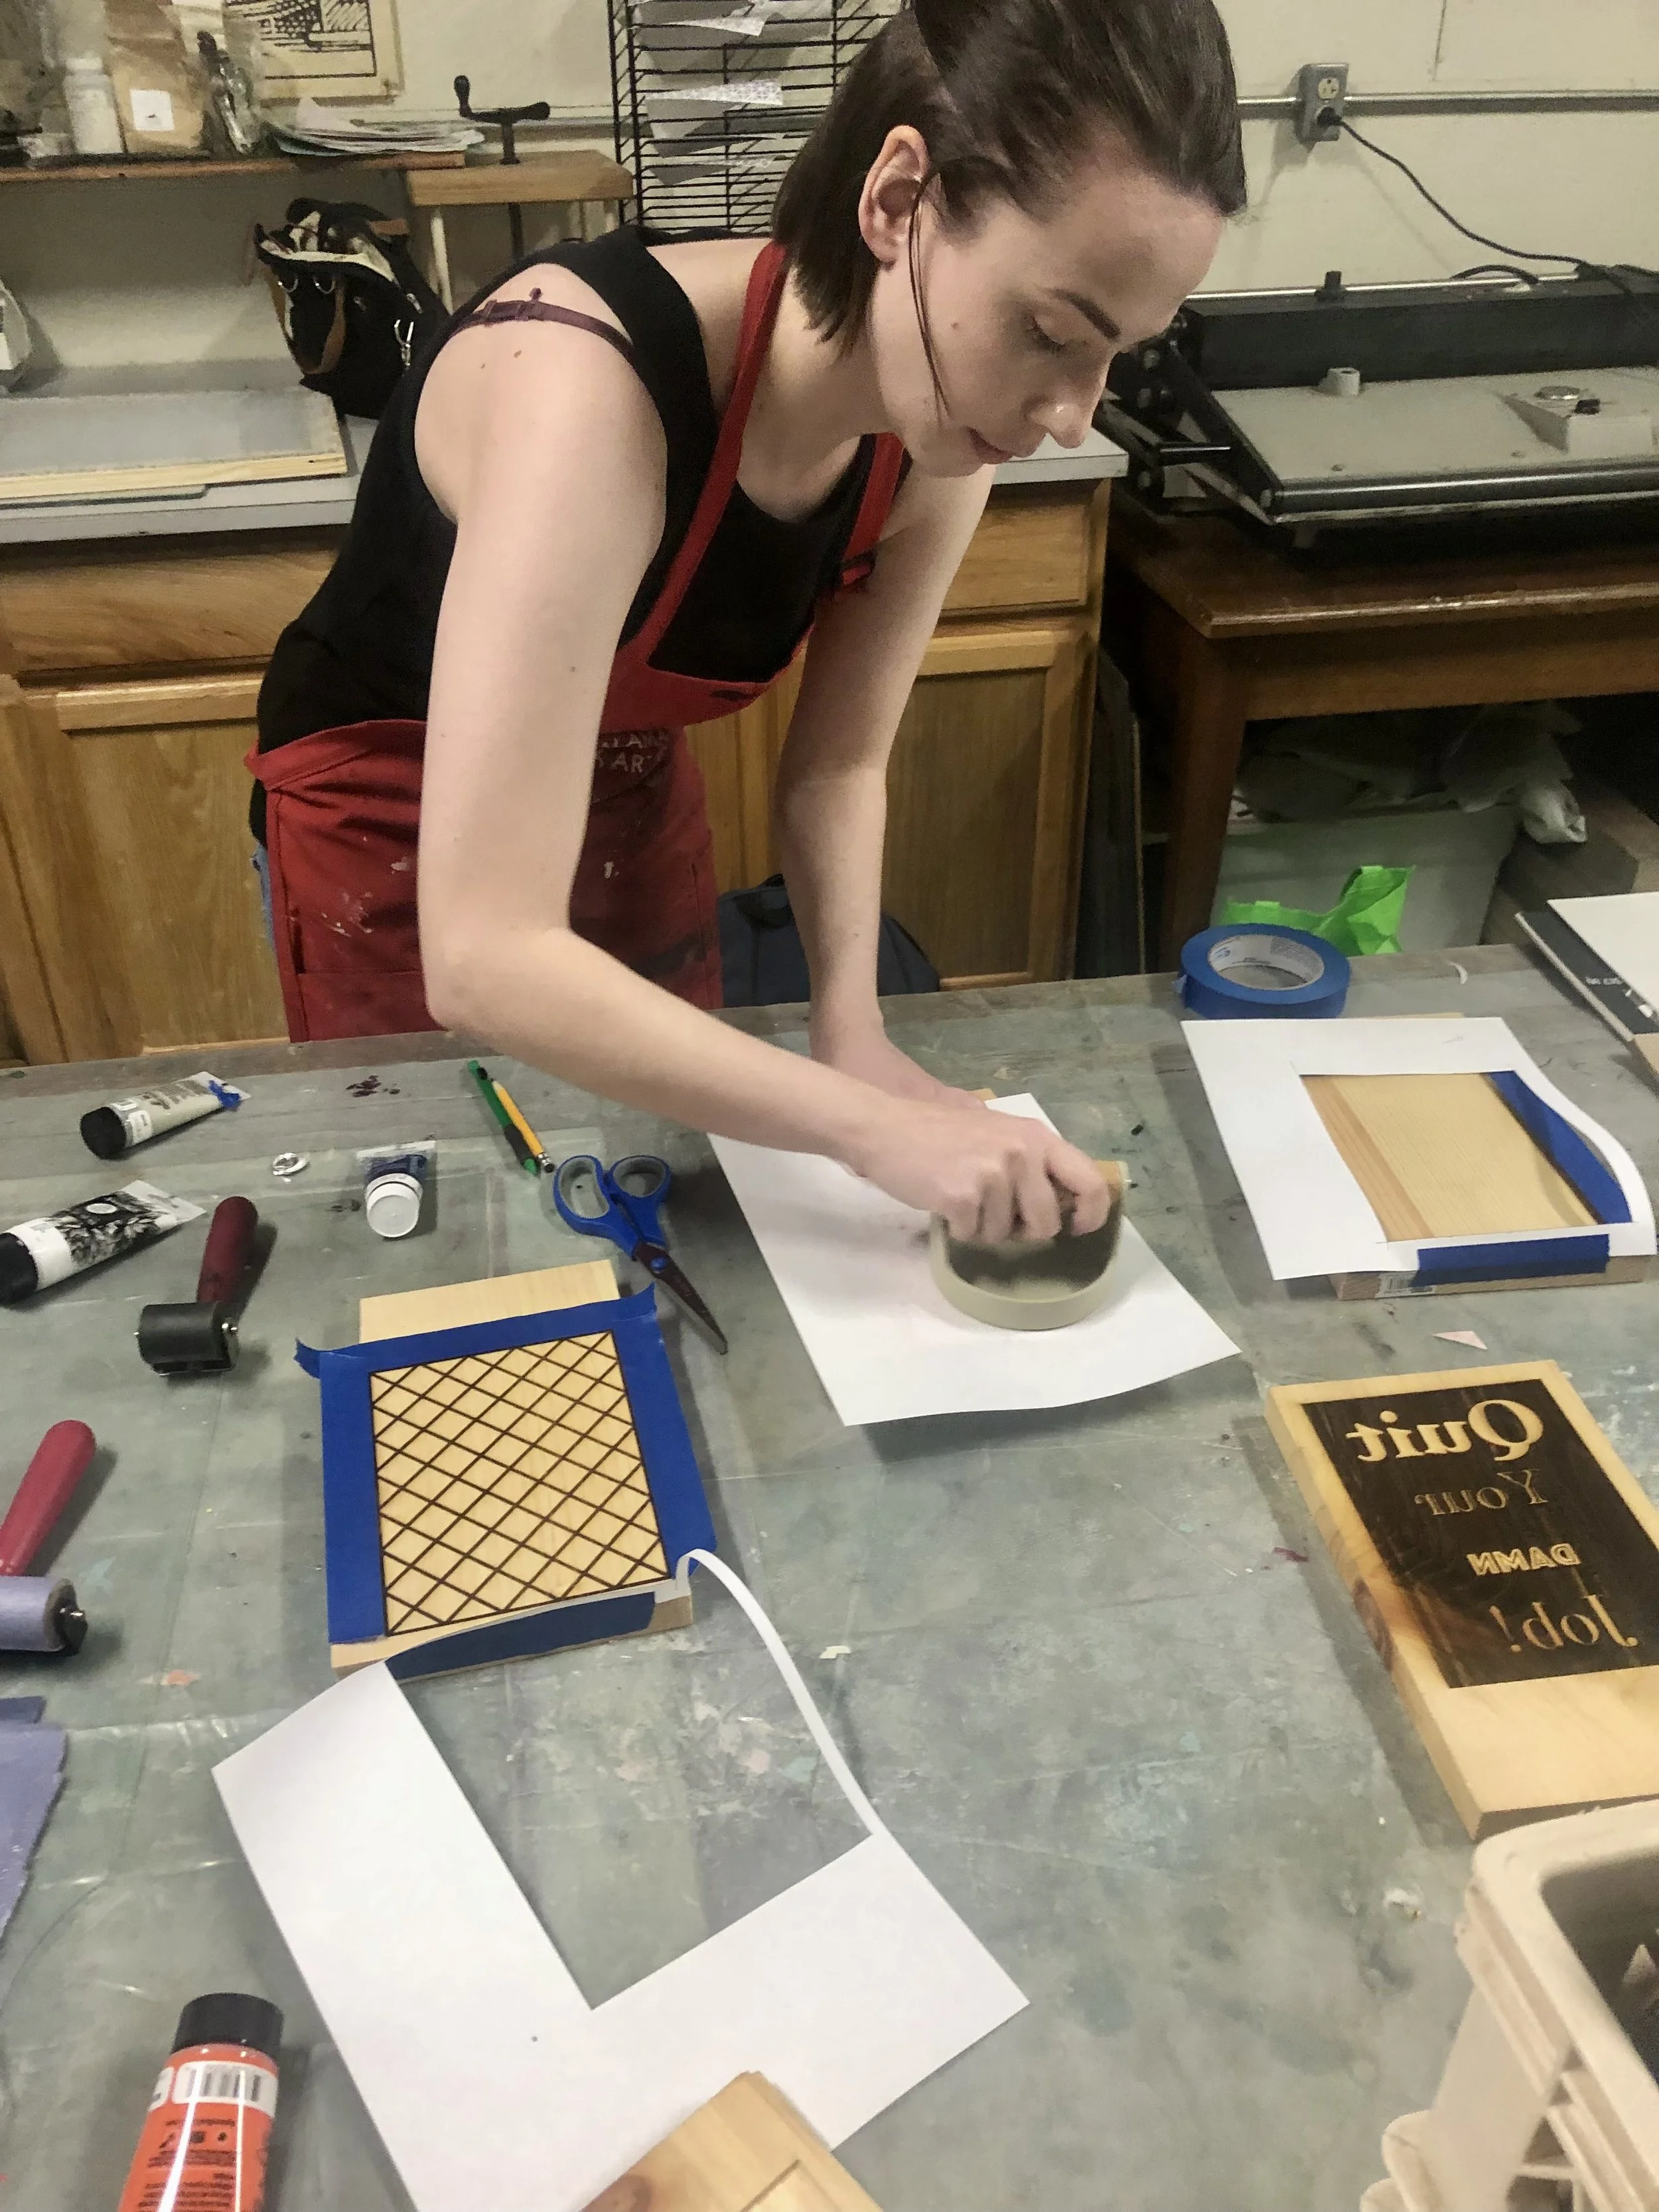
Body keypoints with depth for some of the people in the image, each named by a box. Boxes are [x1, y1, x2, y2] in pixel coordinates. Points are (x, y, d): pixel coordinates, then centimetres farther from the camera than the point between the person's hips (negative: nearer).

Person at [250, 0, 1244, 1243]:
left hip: (637, 793, 5)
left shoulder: (935, 439, -18)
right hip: (391, 816, -5)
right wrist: (871, 1129, -42)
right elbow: (483, 959, -44)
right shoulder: (590, 385, -38)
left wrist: (851, 1028, -21)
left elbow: (837, 764, -5)